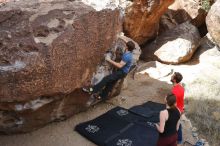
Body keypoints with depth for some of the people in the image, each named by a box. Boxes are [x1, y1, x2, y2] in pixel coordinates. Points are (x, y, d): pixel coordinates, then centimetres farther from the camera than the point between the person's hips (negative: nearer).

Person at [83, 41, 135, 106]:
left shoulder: (127, 56, -26)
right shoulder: (128, 53, 7)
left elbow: (120, 66, -31)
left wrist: (110, 60, -26)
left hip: (122, 72, -10)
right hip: (121, 71, 10)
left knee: (106, 79, -19)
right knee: (111, 83, 11)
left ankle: (93, 90, -21)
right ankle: (102, 96, 19)